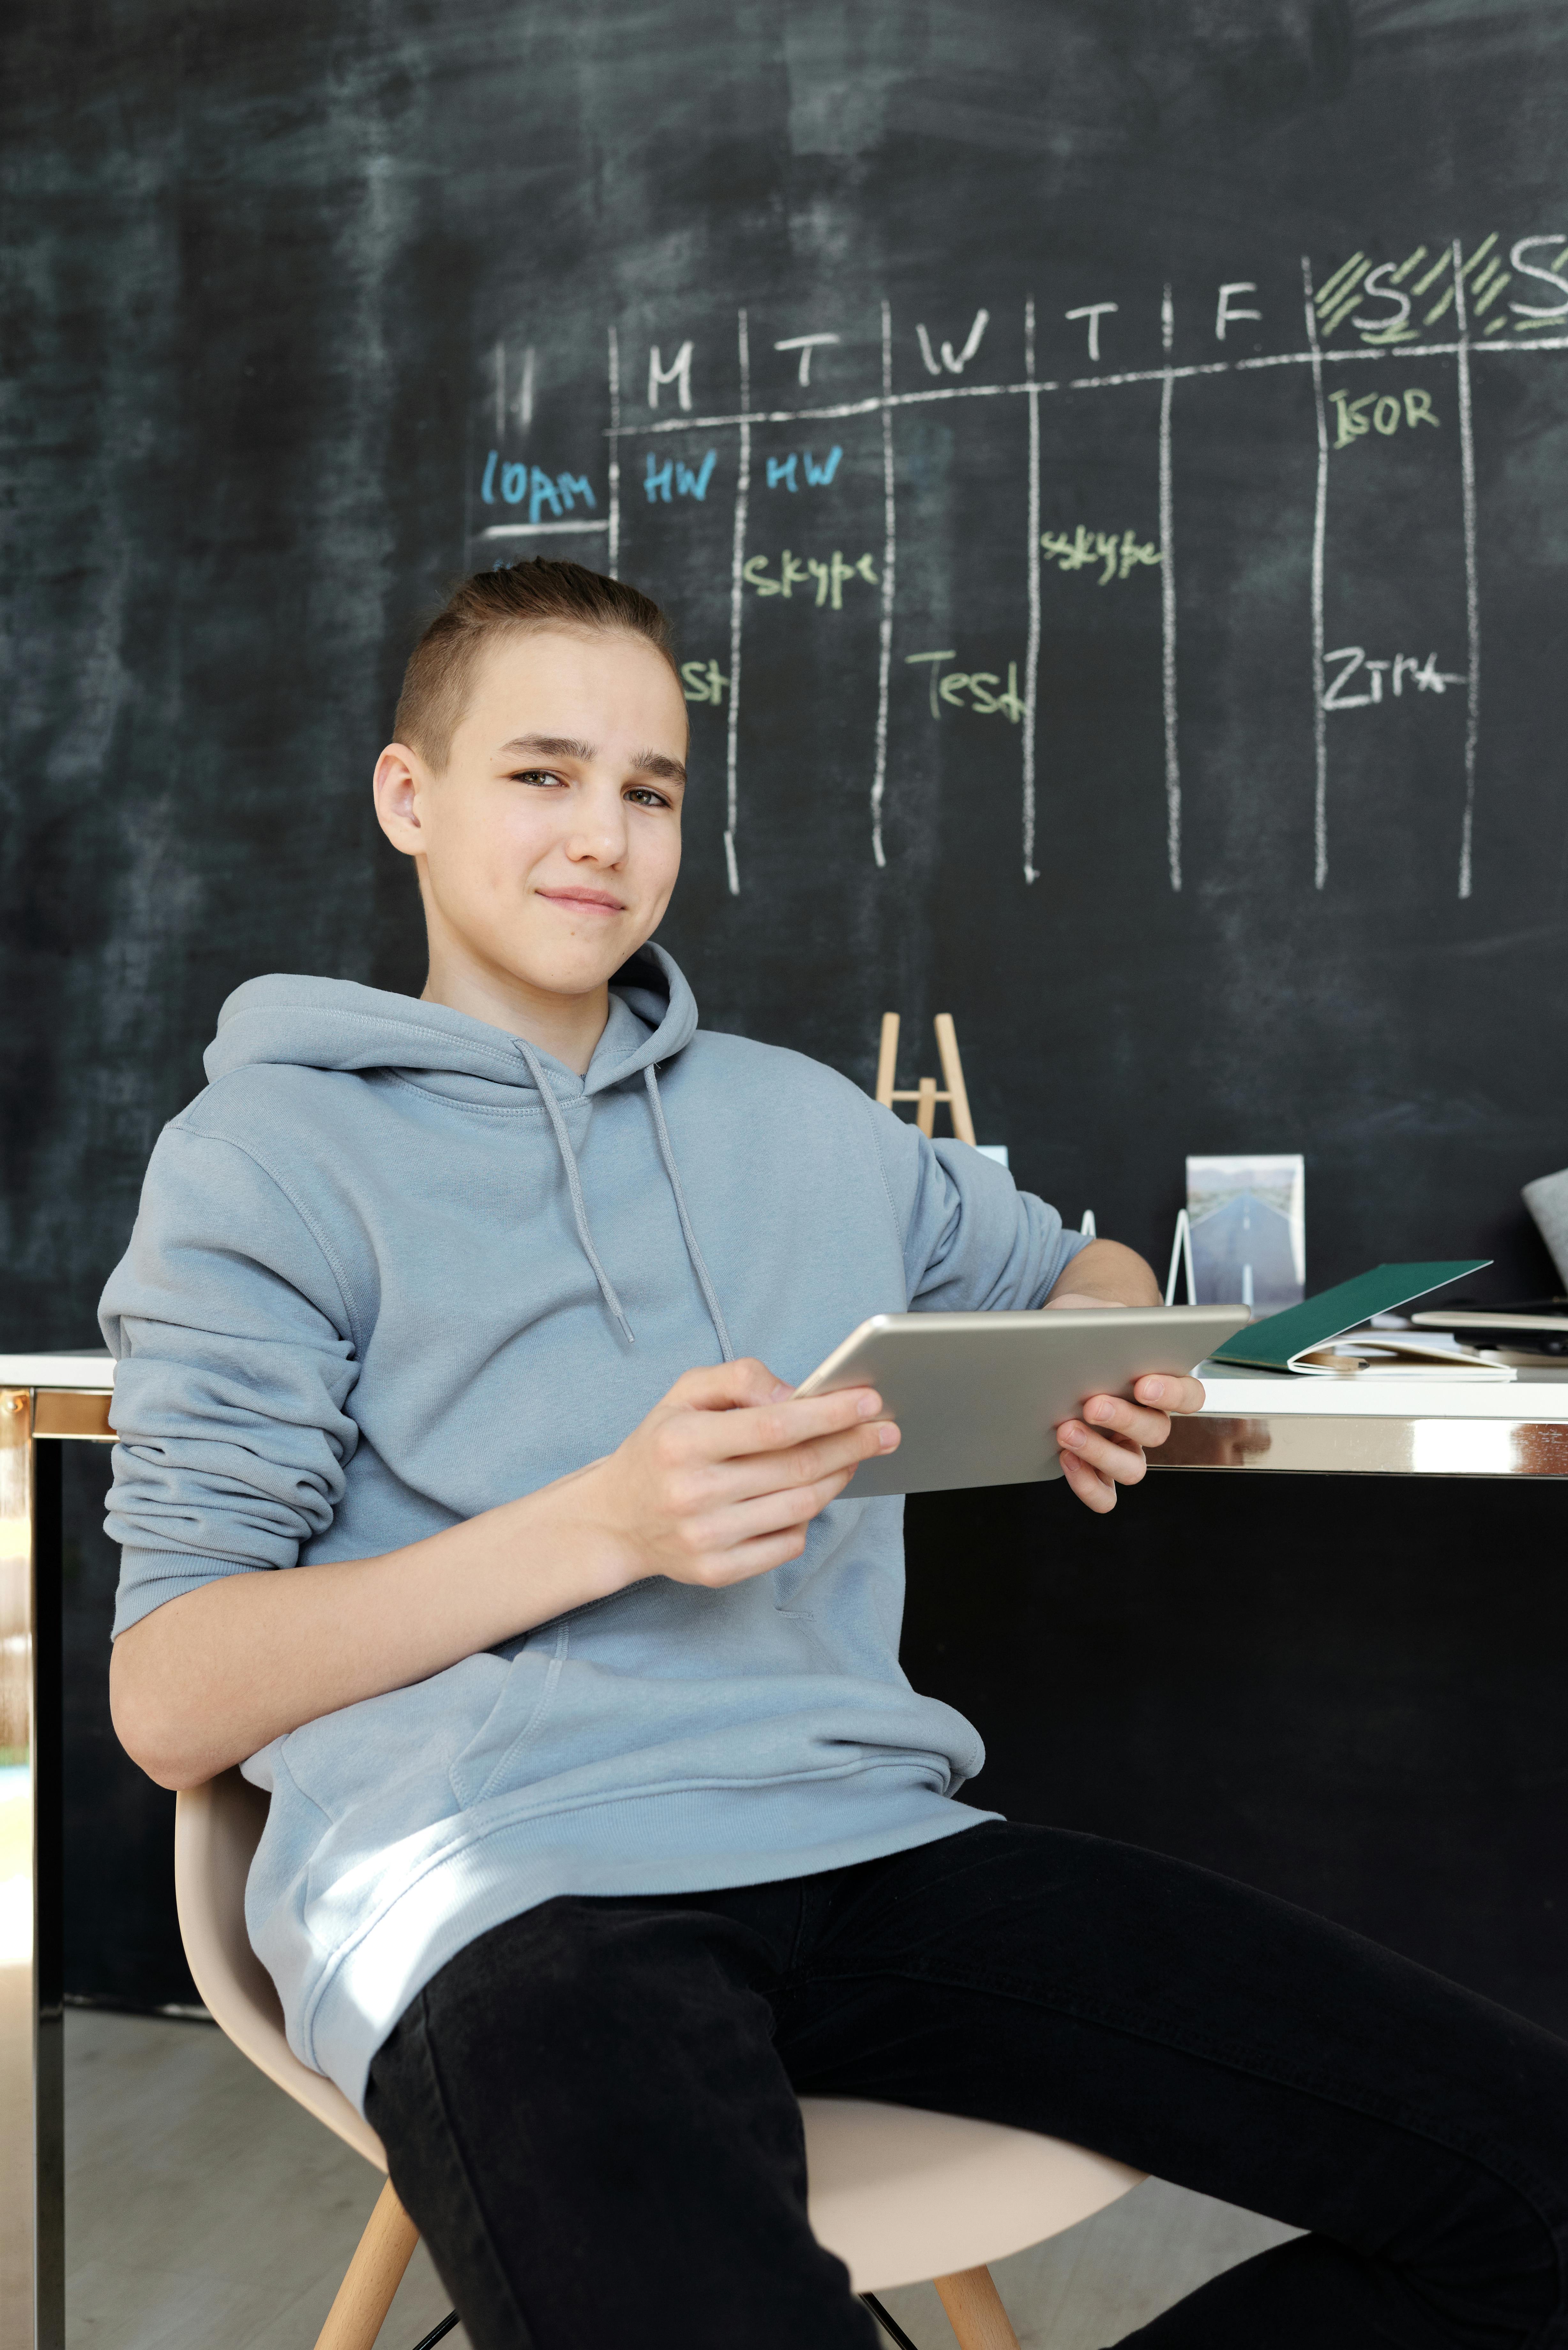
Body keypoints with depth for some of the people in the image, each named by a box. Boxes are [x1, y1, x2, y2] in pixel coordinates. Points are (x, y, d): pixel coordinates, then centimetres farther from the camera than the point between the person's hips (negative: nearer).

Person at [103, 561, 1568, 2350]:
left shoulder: (797, 1118, 22)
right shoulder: (271, 1153, 7)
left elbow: (1079, 1270, 38)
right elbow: (168, 1702, 0)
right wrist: (603, 1525, -13)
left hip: (869, 1835, 5)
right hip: (499, 1888, -5)